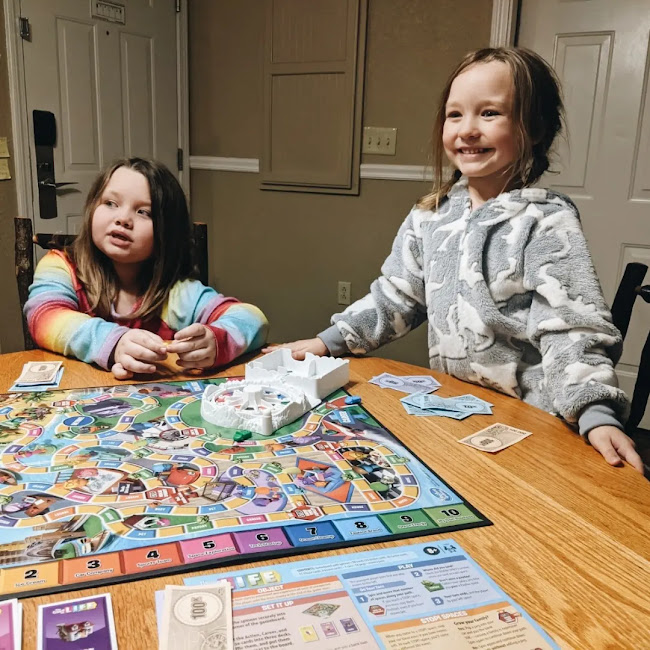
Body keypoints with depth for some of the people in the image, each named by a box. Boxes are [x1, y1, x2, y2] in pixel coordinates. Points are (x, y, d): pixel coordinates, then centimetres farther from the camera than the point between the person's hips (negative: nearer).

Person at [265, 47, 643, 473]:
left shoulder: (546, 222, -12)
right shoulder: (430, 216, 5)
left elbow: (571, 327, -16)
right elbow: (395, 296, 13)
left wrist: (597, 416, -27)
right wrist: (329, 342, 9)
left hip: (527, 421, -5)